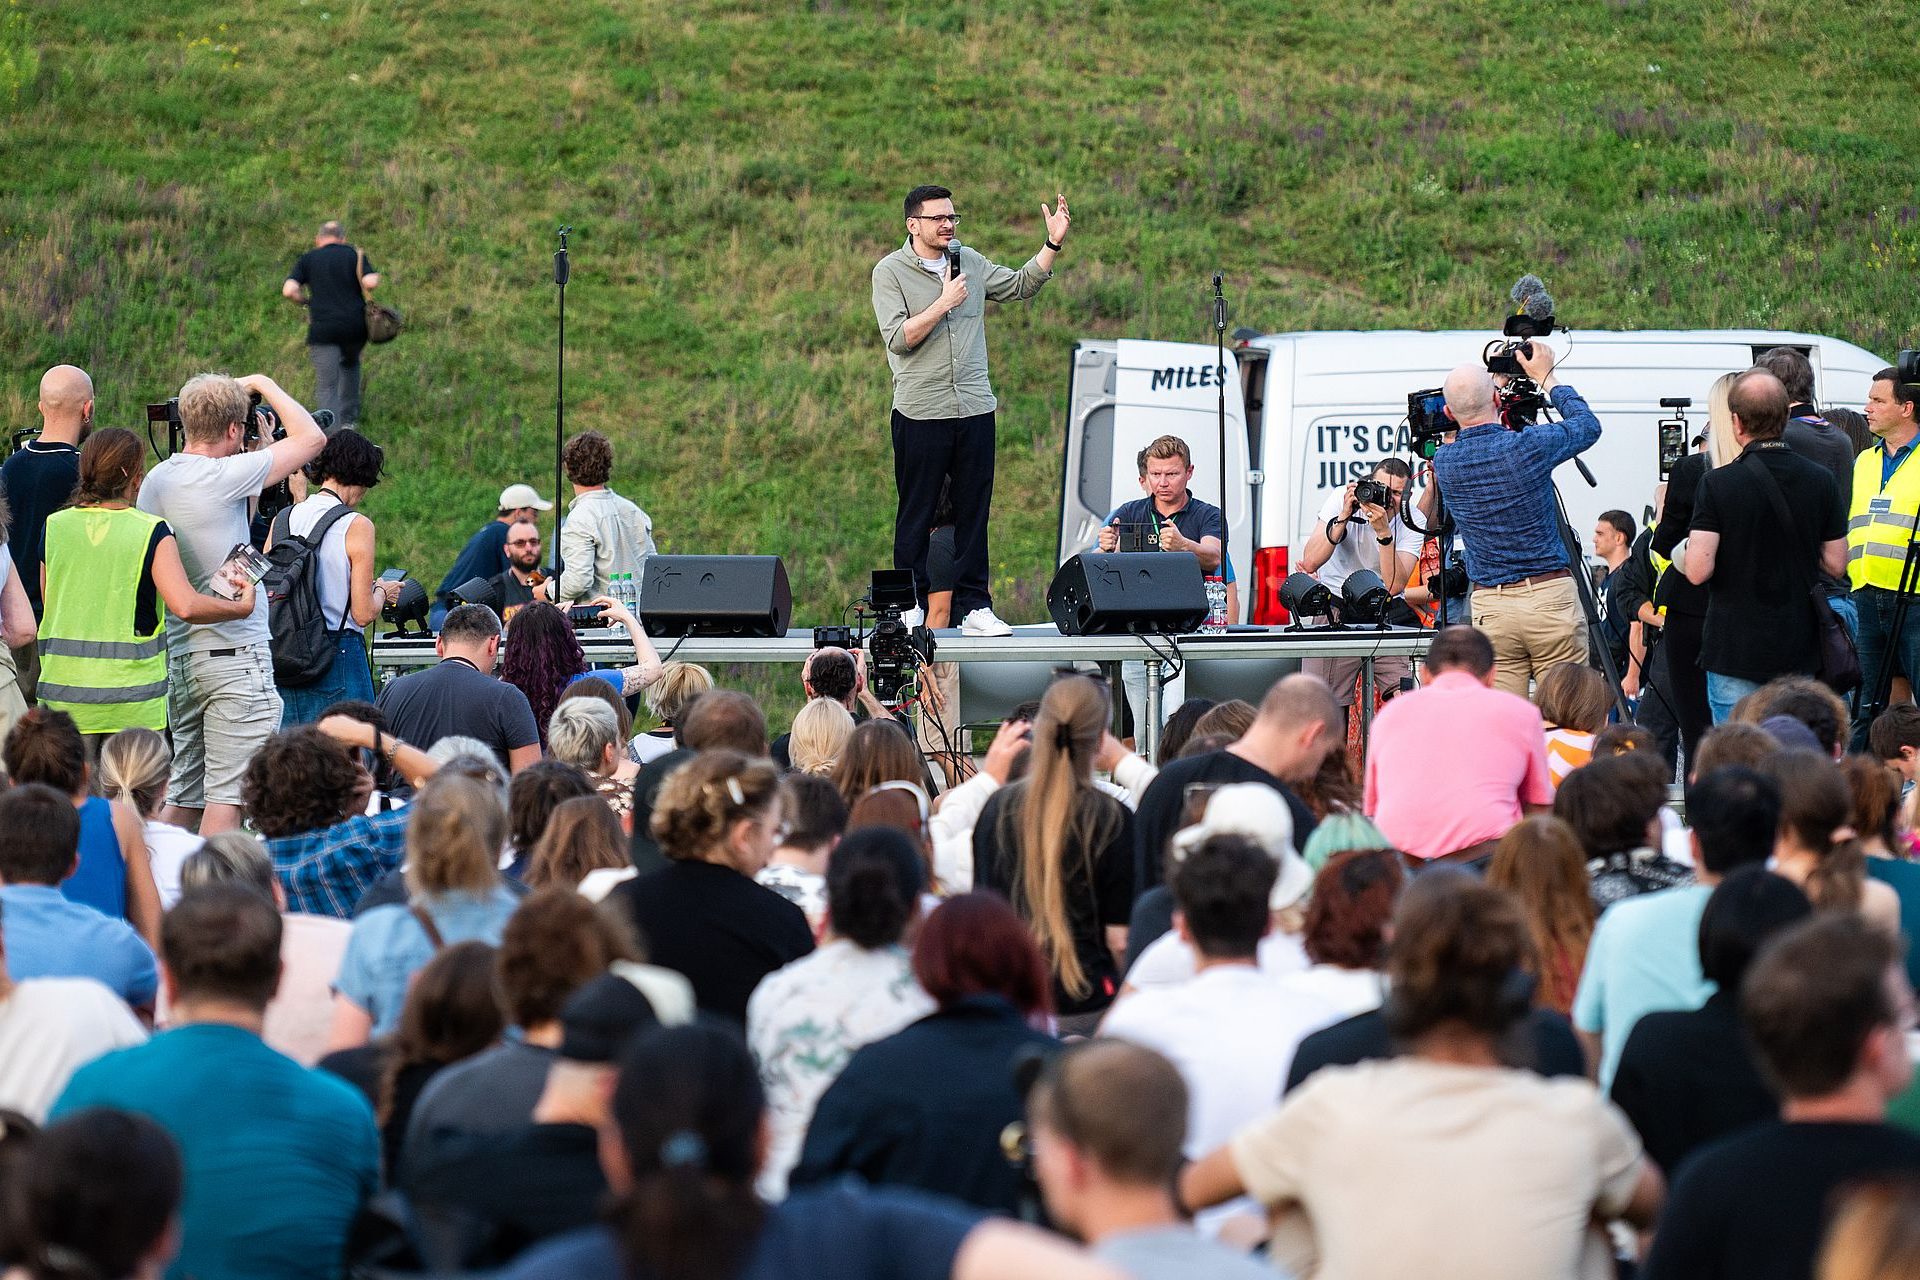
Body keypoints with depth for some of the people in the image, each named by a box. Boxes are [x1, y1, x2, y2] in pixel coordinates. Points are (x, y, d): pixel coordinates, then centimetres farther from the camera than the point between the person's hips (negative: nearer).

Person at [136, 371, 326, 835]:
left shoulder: (156, 480, 9)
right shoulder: (220, 477, -15)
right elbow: (312, 438, -8)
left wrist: (255, 452, 18)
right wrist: (262, 384, 5)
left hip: (179, 655, 8)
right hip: (234, 655, -8)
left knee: (183, 794, 13)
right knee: (227, 796, -7)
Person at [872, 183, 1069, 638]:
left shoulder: (970, 262, 10)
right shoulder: (890, 272, -4)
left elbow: (1022, 285, 20)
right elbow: (899, 338, -14)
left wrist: (1053, 244, 9)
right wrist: (944, 303, -16)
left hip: (975, 410, 4)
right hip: (921, 412, -4)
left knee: (973, 512, 5)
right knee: (916, 514, 1)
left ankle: (973, 607, 8)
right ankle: (911, 607, 8)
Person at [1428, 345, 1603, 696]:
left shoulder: (1444, 461, 0)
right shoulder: (1528, 445, -10)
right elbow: (1587, 425, 11)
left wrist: (1497, 379, 29)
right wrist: (1546, 377, 22)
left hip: (1488, 609, 2)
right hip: (1551, 600, -2)